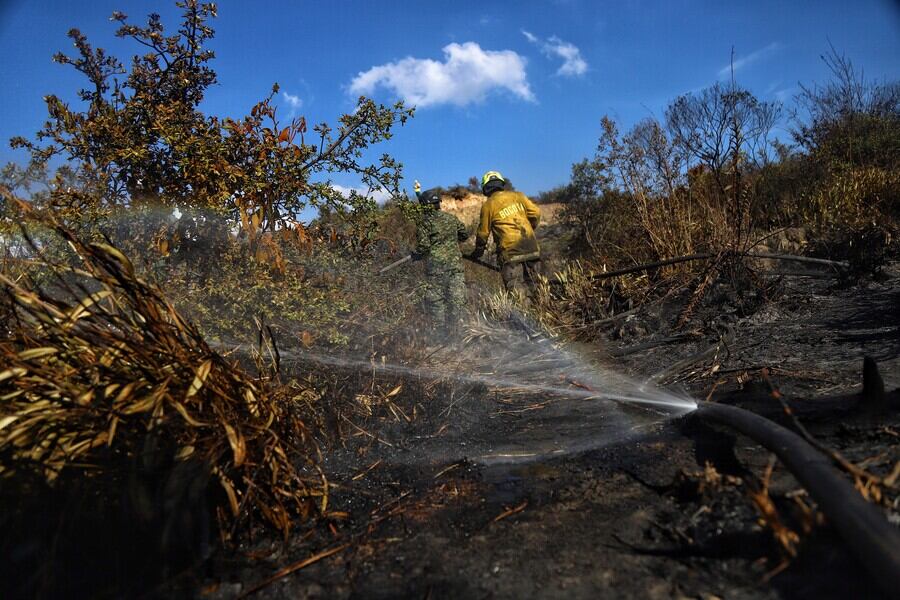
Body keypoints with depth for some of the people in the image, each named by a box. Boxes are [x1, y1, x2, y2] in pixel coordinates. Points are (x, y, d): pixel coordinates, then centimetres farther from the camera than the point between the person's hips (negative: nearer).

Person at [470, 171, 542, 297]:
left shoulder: (488, 205, 0)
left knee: (511, 286, 4)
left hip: (509, 249, -4)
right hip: (530, 245, 4)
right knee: (534, 284, 13)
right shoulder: (518, 196, 8)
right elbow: (536, 213, 6)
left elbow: (483, 232, 5)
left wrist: (478, 251, 19)